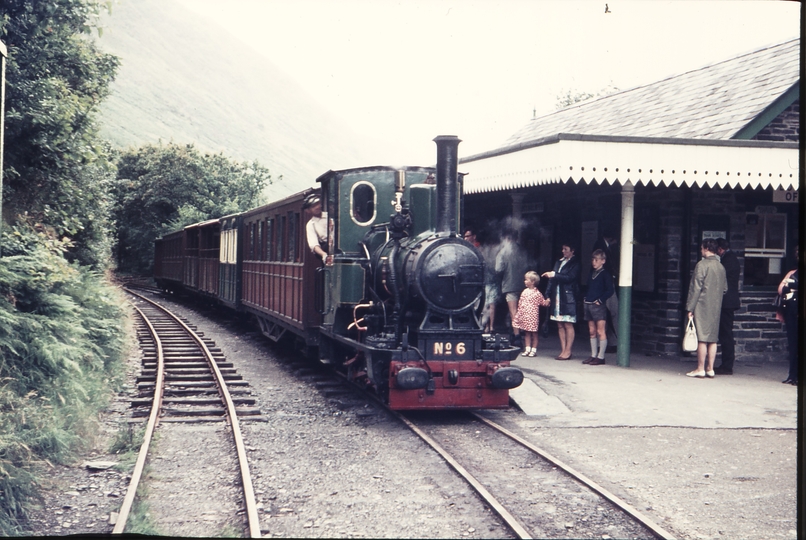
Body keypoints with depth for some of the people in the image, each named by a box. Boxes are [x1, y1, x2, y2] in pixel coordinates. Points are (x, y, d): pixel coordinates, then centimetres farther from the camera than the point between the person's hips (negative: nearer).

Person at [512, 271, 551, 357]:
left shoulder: (537, 293, -8)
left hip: (532, 316, -6)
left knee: (534, 333, 3)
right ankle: (527, 349, 16)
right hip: (524, 316, 6)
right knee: (526, 333, 10)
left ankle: (534, 350, 9)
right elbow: (520, 303, 13)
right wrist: (518, 314, 13)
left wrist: (547, 302, -23)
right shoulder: (525, 291, 9)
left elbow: (542, 302, -1)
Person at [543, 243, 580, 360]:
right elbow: (552, 280, 17)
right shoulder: (559, 262, 18)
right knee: (560, 325, 7)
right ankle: (563, 351, 11)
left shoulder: (575, 264, -2)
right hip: (557, 297, 7)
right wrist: (548, 295, 10)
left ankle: (567, 351, -2)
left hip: (568, 298, -7)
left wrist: (554, 275, -15)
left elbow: (570, 277, -15)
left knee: (568, 325, -4)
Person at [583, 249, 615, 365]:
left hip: (598, 305, -8)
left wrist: (600, 300, -15)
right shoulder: (592, 273, 15)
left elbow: (609, 291, -12)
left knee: (600, 331, -4)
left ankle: (601, 357, -3)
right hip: (588, 304, 8)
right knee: (592, 332, 10)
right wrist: (586, 297, 10)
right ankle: (593, 355, 16)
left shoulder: (605, 274, -6)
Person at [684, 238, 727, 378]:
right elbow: (724, 288, 12)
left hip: (702, 305, -6)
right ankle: (710, 369, 9)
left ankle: (700, 369, 0)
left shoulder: (702, 265, -11)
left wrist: (690, 308, -9)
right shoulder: (721, 267, 8)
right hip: (716, 307, 6)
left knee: (702, 338, -3)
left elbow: (695, 288, -12)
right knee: (713, 339, 7)